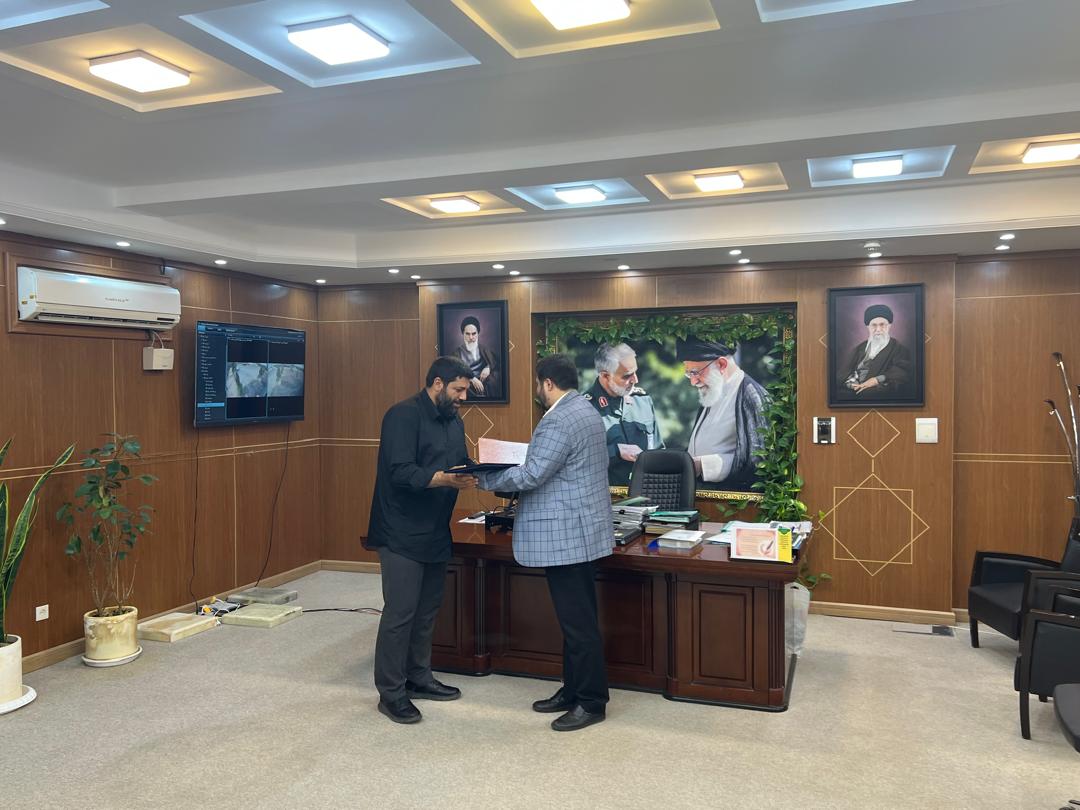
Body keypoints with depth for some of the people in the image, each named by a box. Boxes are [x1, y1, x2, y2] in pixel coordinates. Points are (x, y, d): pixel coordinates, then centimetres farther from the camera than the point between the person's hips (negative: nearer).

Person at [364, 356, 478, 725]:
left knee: (427, 609, 15)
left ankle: (418, 677, 30)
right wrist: (447, 479, -34)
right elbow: (401, 472, -23)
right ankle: (391, 692, 7)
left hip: (435, 532, 9)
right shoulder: (403, 415, -15)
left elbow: (461, 465, 16)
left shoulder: (453, 422, 13)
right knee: (400, 611, -4)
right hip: (402, 533, -8)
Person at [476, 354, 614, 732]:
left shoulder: (559, 420, -19)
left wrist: (485, 478, -9)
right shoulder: (586, 411, 14)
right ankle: (574, 691, 27)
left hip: (567, 535, -11)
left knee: (578, 622, -1)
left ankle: (592, 703, 9)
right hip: (581, 531, 11)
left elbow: (532, 476, -21)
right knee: (577, 619, 17)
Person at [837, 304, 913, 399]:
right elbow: (845, 369, 13)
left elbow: (903, 373, -5)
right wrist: (851, 382, -11)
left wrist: (877, 380, -19)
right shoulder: (860, 348, 25)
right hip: (855, 388, 4)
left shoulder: (899, 348, 12)